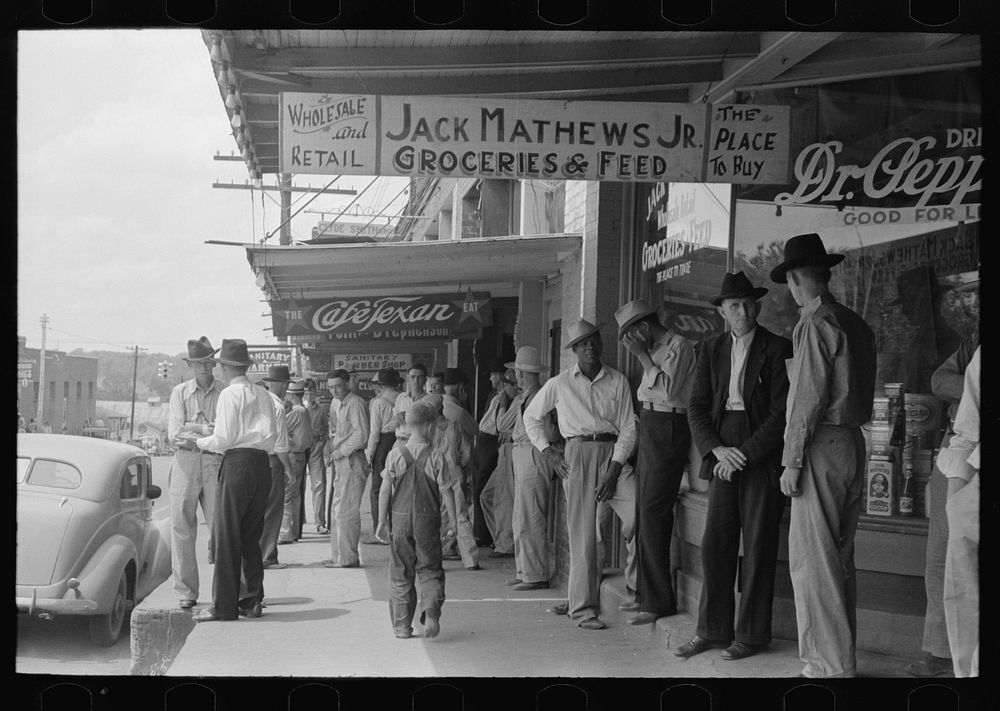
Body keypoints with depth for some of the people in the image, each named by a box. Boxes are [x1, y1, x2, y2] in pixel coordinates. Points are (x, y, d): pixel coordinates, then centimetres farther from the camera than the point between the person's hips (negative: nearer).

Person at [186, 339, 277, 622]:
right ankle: (252, 601, 16)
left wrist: (198, 441, 7)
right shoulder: (264, 395, 13)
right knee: (251, 536, 14)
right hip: (262, 463, 7)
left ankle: (224, 606, -3)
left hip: (238, 463, -7)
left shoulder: (230, 394, -7)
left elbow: (223, 439, -11)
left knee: (227, 536, -3)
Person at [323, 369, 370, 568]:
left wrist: (340, 451, -12)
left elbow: (361, 435, -18)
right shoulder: (342, 405, 19)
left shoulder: (356, 403, -11)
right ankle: (339, 554, 17)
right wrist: (334, 446, 10)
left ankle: (348, 557, -5)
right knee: (337, 510, 12)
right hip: (342, 462, 10)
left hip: (352, 461, -10)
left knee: (346, 510, -8)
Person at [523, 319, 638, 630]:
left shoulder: (618, 381, 7)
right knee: (582, 531, -5)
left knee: (640, 514, -17)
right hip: (577, 454, -1)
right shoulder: (559, 384, 6)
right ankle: (582, 607, 1)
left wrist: (614, 470, -7)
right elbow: (531, 416, 19)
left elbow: (628, 427, 3)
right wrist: (548, 453, 9)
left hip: (613, 453, 1)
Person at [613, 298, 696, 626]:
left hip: (668, 428, -9)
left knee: (652, 513, -12)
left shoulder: (679, 346, -8)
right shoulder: (655, 348, 16)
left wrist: (643, 356, -14)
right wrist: (642, 356, 10)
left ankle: (659, 602, -10)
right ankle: (646, 593, 20)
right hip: (649, 426, 9)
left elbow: (668, 389, -18)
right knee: (644, 512, 12)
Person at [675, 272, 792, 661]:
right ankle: (712, 630, 13)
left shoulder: (777, 349, -4)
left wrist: (745, 453, -13)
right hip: (723, 450, 4)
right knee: (715, 543, 4)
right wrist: (717, 450, -7)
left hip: (762, 452, -4)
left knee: (758, 546, 0)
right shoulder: (711, 350, 10)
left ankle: (751, 635, 8)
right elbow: (696, 407, 8)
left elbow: (782, 412, -9)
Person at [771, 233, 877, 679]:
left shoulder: (815, 325, -11)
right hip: (853, 442, 9)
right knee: (839, 557, 14)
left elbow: (808, 397, -15)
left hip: (821, 446, -9)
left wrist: (792, 460, -12)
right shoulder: (856, 325, 14)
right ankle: (842, 658, 20)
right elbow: (862, 392, 14)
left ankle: (830, 663, -5)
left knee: (812, 558, -6)